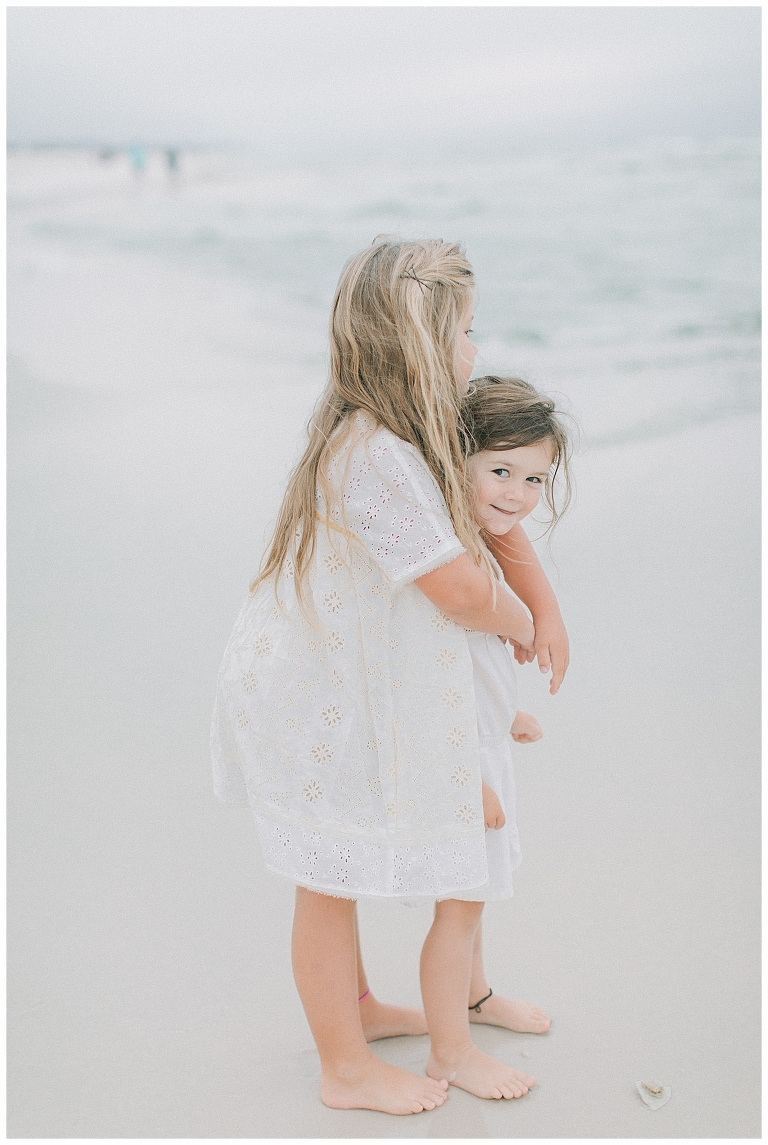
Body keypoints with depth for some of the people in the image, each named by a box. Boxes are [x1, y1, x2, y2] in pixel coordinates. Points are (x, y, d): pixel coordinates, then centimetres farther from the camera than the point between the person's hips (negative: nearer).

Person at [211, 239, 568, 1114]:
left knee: (339, 871, 25)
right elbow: (463, 592, -27)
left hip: (325, 680, 9)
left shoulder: (407, 435, 1)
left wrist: (547, 612, 4)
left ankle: (354, 1007, 46)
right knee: (330, 879, 8)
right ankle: (346, 1068, 26)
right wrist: (520, 626, -6)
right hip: (314, 698, -9)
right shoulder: (376, 457, -31)